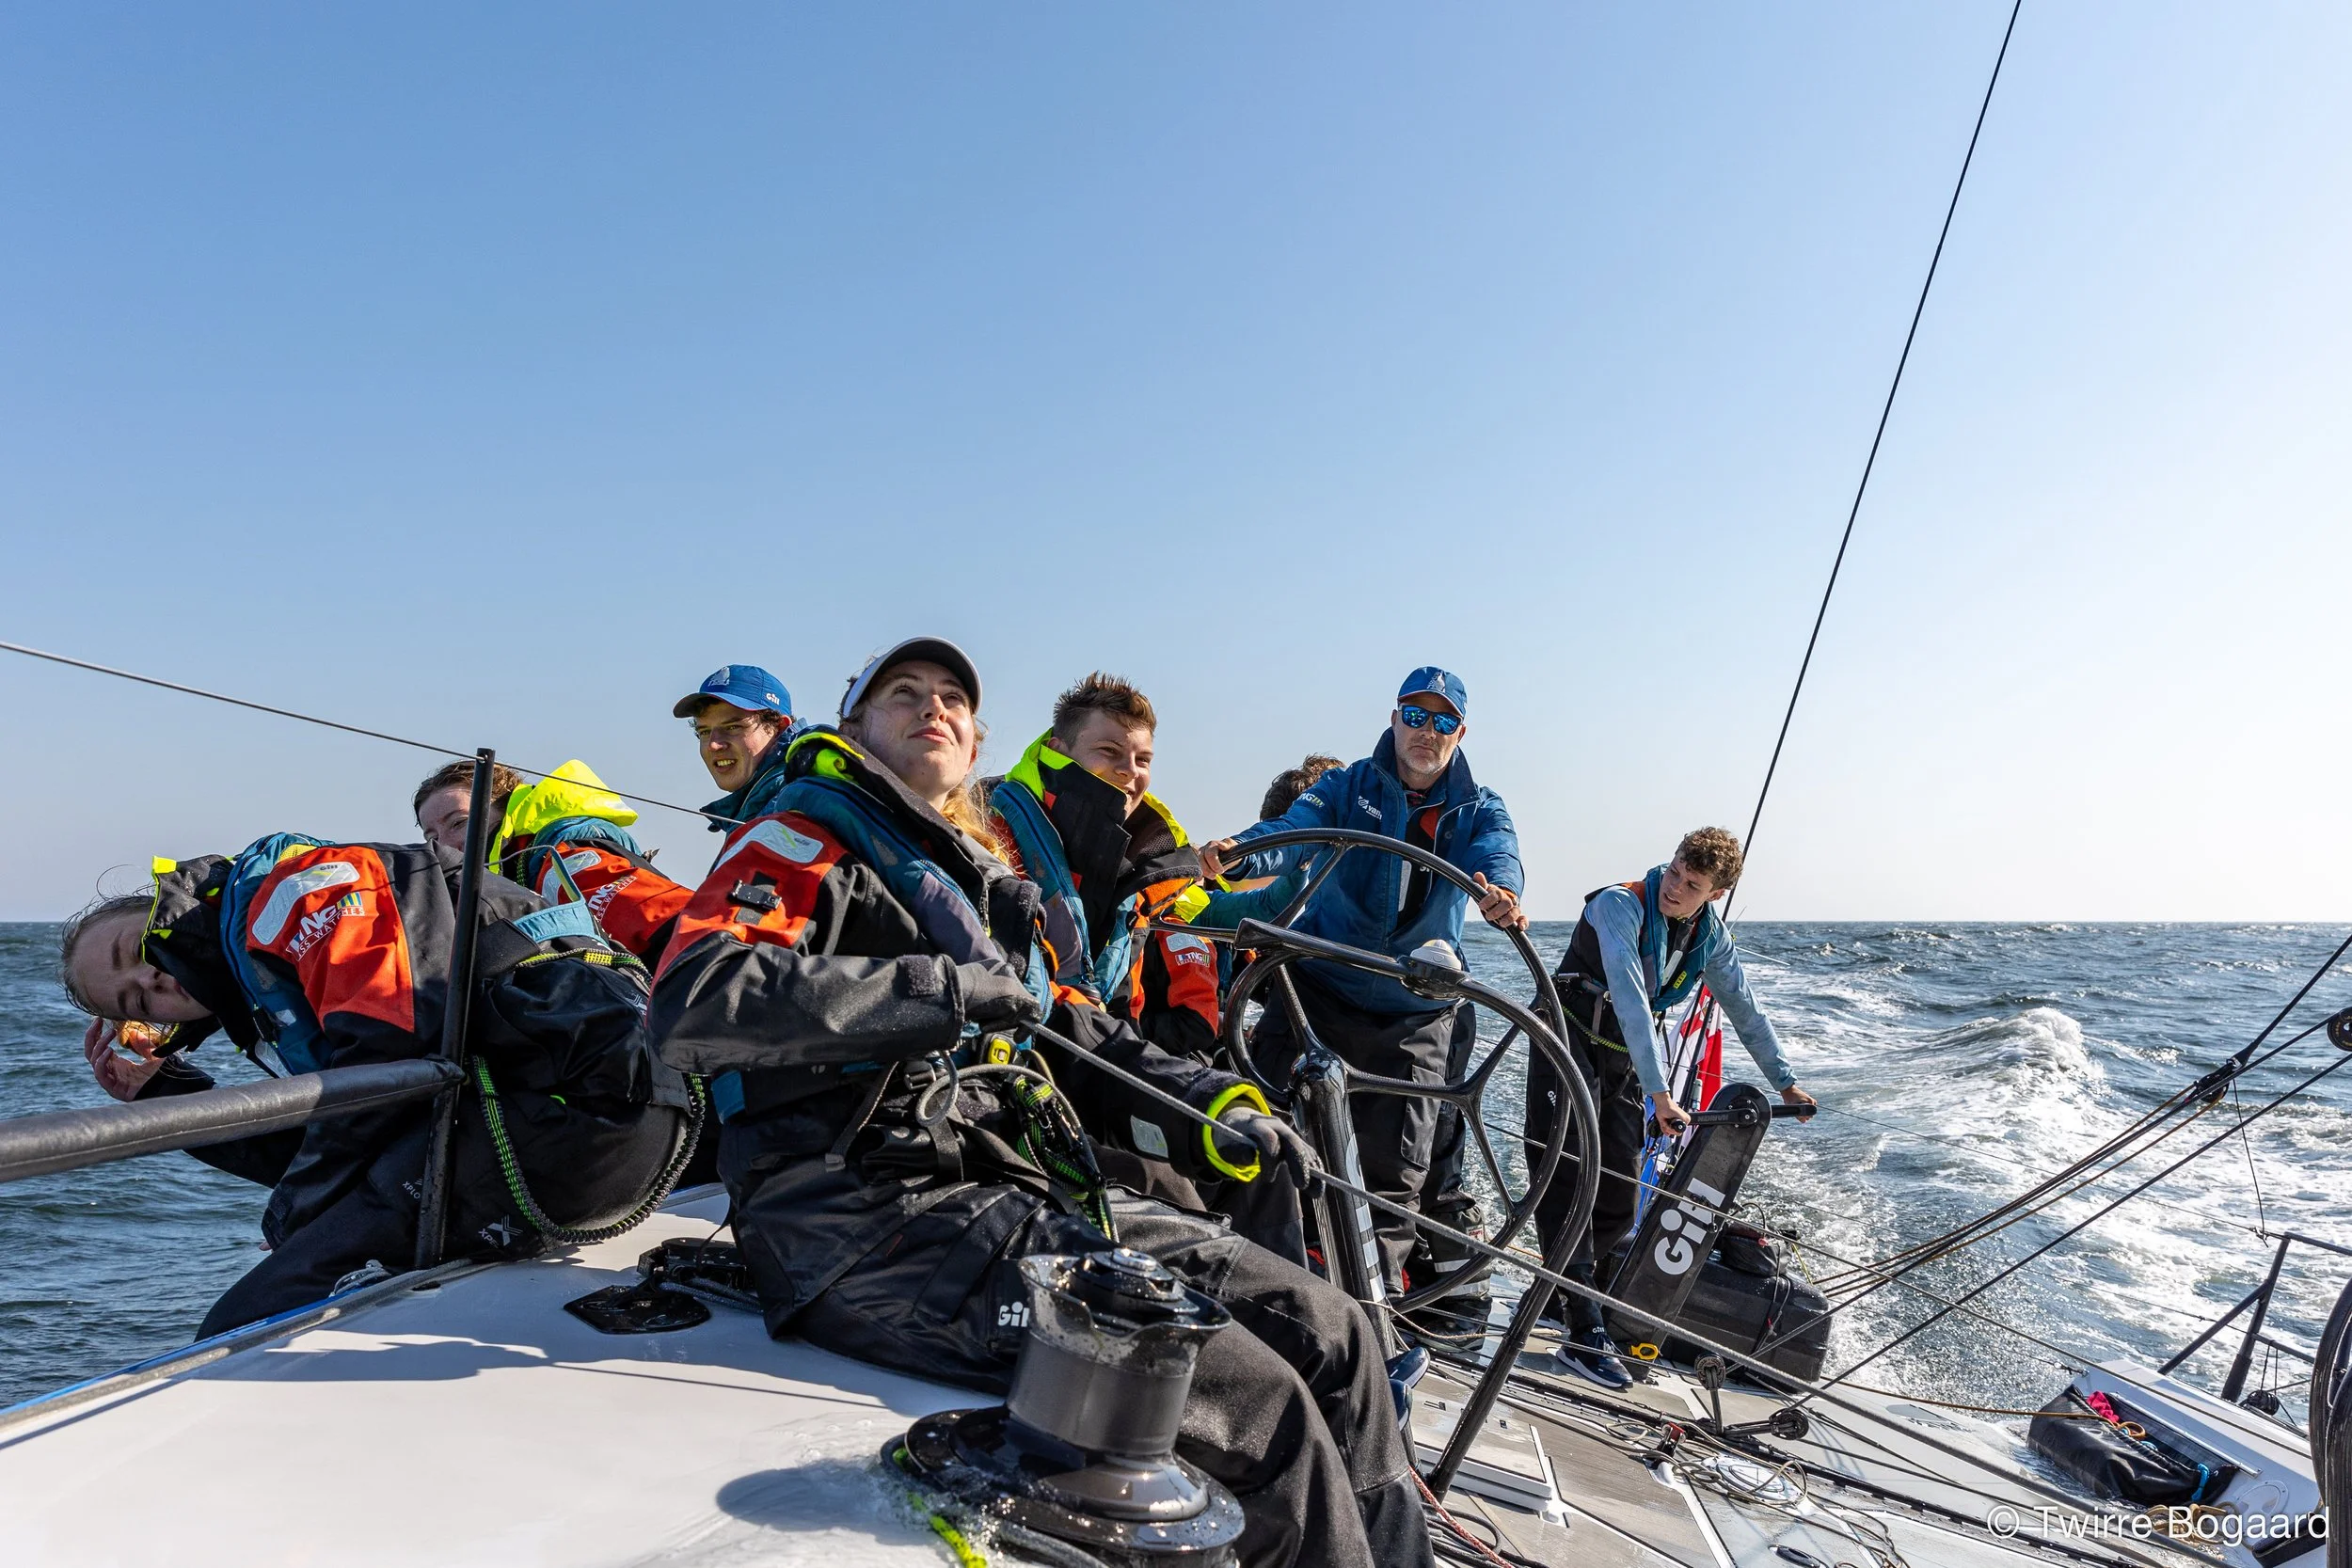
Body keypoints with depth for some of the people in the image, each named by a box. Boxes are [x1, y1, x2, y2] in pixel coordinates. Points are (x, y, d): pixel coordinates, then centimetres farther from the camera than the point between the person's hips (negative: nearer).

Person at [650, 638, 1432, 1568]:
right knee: (1261, 1405, -20)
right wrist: (939, 989, -20)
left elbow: (1080, 1035, 26)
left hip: (1036, 1199, 8)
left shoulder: (985, 884, 26)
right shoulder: (806, 843, 2)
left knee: (1332, 1333, 0)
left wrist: (1212, 1109, 7)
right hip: (879, 1227, -8)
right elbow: (691, 1008, -16)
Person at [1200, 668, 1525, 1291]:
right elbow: (1292, 831, -16)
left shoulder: (1479, 810, 6)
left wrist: (1501, 894, -42)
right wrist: (1239, 851, -40)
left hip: (1417, 1017, 1)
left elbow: (1497, 856, -16)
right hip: (1320, 992, -1)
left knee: (1397, 1170, 3)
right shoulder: (1348, 787, 2)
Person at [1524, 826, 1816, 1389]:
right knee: (1568, 1174, -17)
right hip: (1570, 1043, -6)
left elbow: (1745, 1010, 13)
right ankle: (1584, 1331, -19)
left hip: (1626, 1062, 6)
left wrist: (1785, 1081, 16)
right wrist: (1660, 1092, -35)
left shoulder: (1711, 935, 0)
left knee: (1618, 1199, 1)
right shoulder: (1620, 905, -22)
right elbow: (1631, 1000, -30)